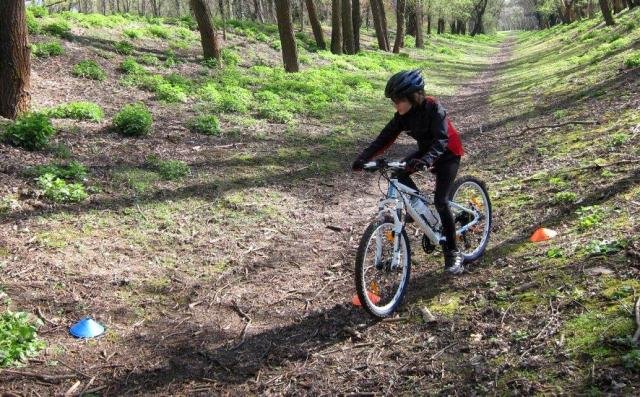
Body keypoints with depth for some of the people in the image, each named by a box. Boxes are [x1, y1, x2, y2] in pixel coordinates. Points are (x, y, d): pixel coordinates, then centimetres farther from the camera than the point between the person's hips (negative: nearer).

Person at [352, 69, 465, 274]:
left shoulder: (434, 109, -30)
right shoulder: (403, 114, -12)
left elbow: (441, 140, -41)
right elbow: (386, 136, -16)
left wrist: (426, 160, -60)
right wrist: (364, 157, -29)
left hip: (448, 153, -6)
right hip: (425, 150, 6)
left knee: (440, 200, -16)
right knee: (399, 172, -18)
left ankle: (453, 253, -5)